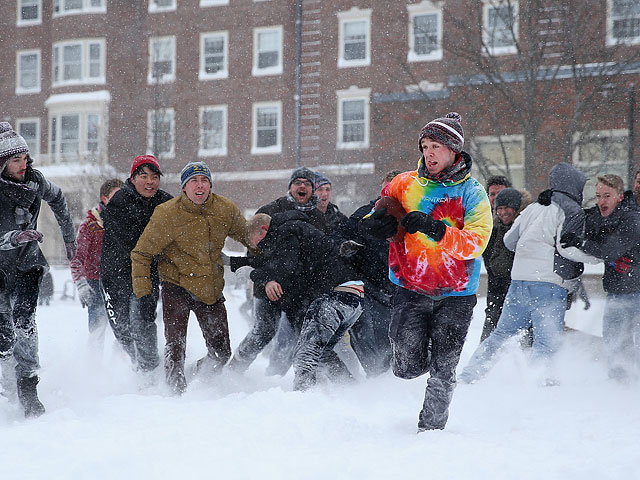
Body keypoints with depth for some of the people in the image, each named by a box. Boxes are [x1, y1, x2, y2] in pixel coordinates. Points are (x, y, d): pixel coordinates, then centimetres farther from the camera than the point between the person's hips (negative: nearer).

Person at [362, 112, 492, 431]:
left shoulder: (472, 193, -3)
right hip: (411, 288, 2)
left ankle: (430, 429, 15)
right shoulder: (405, 185, 4)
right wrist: (379, 224, -9)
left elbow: (475, 242, -16)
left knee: (442, 371, -2)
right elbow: (374, 221, 16)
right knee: (408, 366, -5)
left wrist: (434, 229, -29)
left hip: (455, 294, -1)